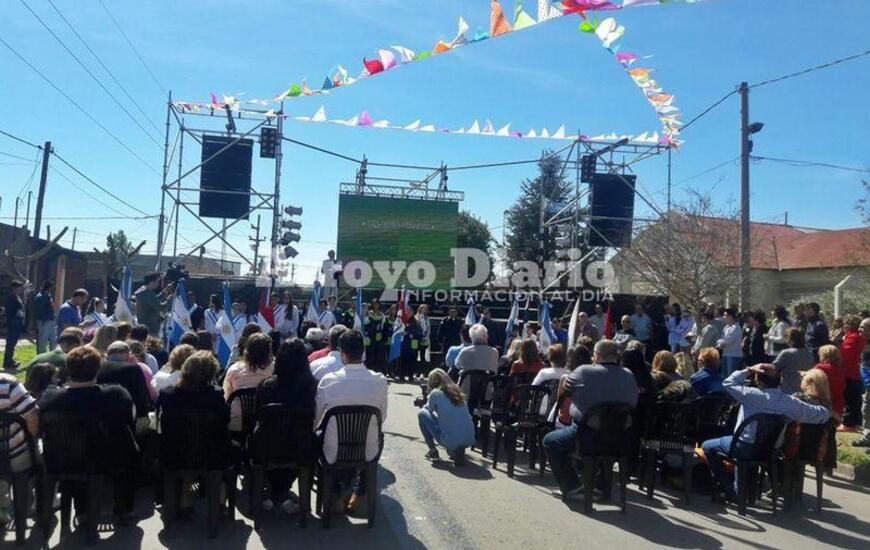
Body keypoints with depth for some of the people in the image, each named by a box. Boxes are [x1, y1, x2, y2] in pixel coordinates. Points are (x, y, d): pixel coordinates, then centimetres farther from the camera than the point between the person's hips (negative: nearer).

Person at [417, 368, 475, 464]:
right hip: (469, 441, 6)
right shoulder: (457, 391, 15)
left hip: (449, 441, -6)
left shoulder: (436, 393, -1)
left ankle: (432, 451, 15)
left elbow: (428, 409, 16)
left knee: (421, 414, 11)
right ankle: (458, 451, 17)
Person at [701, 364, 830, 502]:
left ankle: (730, 490, 14)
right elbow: (823, 414, -4)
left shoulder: (752, 395, -23)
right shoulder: (791, 402, -11)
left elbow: (728, 383, -12)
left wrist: (748, 370, -8)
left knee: (708, 447, 14)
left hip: (746, 448, -6)